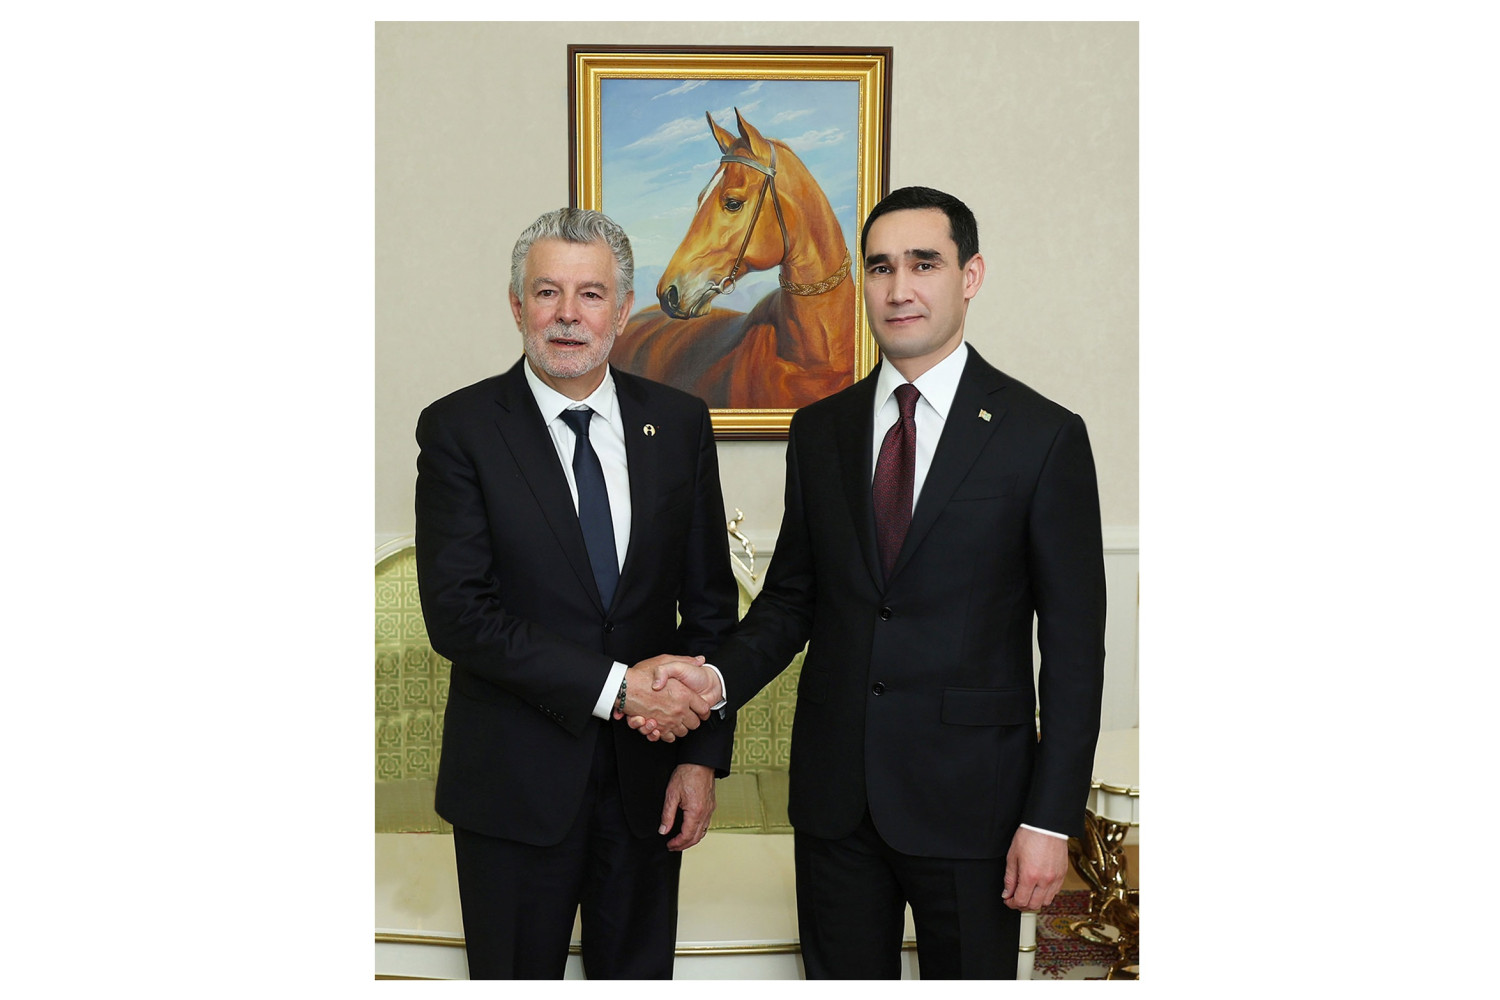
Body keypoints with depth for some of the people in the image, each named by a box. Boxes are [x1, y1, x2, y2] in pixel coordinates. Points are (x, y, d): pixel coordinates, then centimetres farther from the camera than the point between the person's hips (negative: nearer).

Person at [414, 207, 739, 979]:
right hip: (515, 781, -2)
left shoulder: (679, 423, 2)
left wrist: (703, 752, -2)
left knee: (639, 971, 17)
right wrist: (612, 685, -19)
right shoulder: (458, 428, -8)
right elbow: (457, 613, -15)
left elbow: (710, 599, 4)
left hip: (648, 777, 3)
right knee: (515, 972, 13)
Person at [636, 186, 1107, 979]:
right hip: (835, 789, 4)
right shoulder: (820, 430, 6)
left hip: (968, 795, -3)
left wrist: (1051, 820, -10)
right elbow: (792, 594, 11)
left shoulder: (1044, 437, -7)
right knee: (841, 975, 16)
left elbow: (1074, 644, -7)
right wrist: (719, 677, -8)